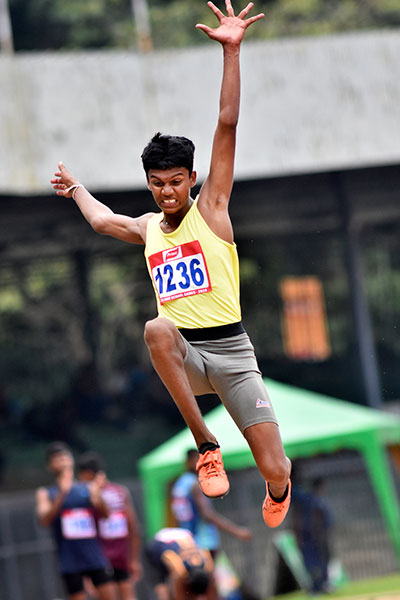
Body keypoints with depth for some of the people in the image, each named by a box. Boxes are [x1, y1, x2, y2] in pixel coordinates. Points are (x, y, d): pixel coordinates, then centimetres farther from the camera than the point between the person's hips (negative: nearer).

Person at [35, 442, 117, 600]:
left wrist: (97, 496, -26)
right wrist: (62, 493, -23)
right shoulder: (45, 494, 5)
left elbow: (105, 514, -4)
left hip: (95, 556, 1)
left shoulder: (87, 489, 8)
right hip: (70, 562, -1)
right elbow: (44, 520, -12)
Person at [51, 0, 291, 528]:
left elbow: (228, 125, -6)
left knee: (275, 472, -8)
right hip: (184, 354, 3)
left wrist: (231, 51, -13)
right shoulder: (148, 228, 16)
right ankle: (206, 447, -30)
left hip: (230, 350, -2)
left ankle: (278, 488, 35)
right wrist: (76, 188, 57)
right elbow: (101, 221, 40)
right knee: (157, 328, -36)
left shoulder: (210, 209, 3)